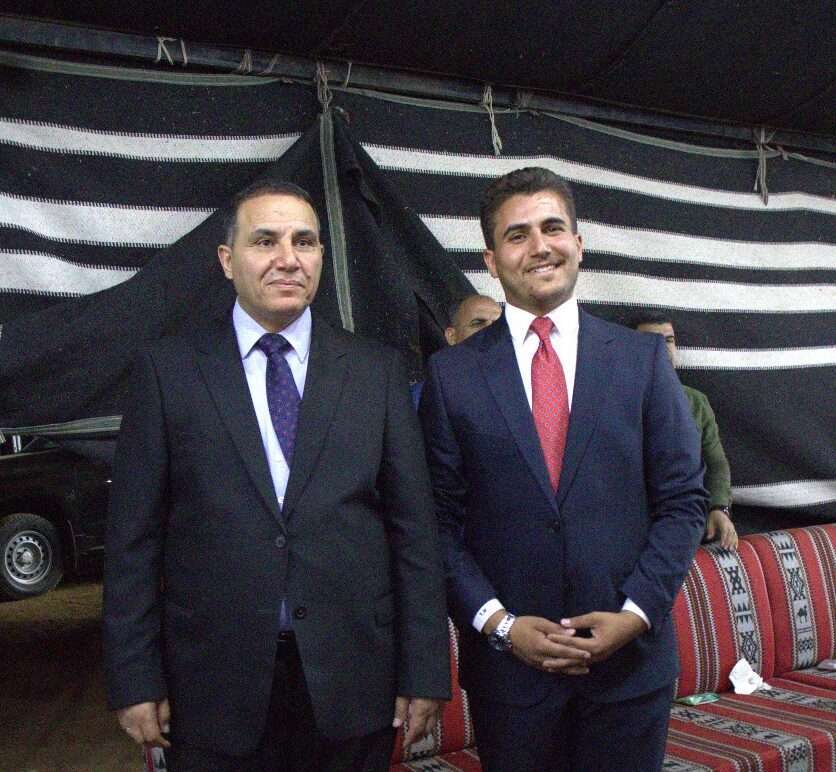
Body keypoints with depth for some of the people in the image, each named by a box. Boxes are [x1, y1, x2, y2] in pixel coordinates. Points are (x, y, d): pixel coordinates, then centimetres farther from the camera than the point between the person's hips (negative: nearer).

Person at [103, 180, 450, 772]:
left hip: (351, 682, 1)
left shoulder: (378, 370, 3)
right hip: (216, 686, -1)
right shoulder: (168, 371, 1)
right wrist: (136, 679, -2)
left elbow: (414, 527, 2)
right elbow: (134, 537, 1)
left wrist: (424, 673, 0)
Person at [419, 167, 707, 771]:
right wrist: (498, 621, -10)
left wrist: (635, 613, -8)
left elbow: (683, 500, 2)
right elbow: (441, 519, 0)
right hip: (506, 660, 0)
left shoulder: (643, 359, 2)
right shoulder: (452, 373, 0)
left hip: (631, 657, 1)